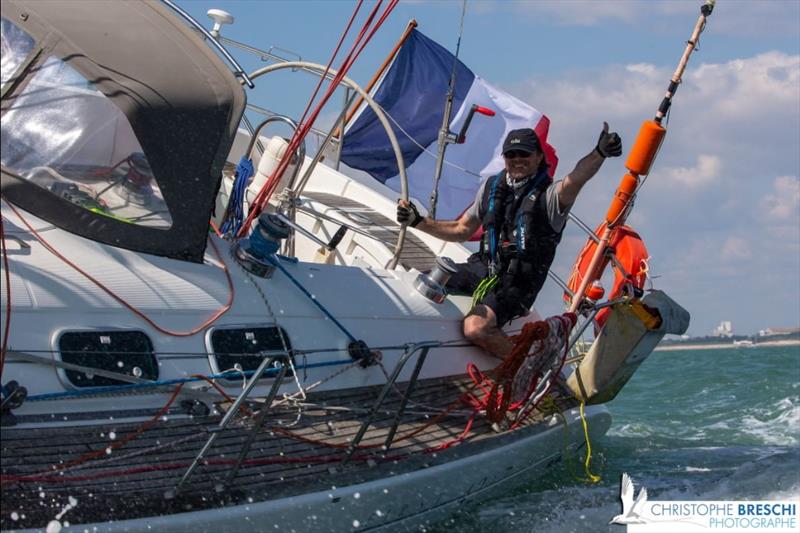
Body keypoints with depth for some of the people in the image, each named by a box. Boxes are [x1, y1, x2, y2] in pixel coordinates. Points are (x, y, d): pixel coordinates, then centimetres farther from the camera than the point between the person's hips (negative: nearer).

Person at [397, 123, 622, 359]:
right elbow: (461, 230, 19)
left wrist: (598, 154, -55)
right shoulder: (491, 187, 10)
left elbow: (574, 181, -34)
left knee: (476, 328, -29)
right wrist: (418, 221, 7)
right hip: (483, 267, 6)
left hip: (516, 284, -6)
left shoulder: (548, 194, -9)